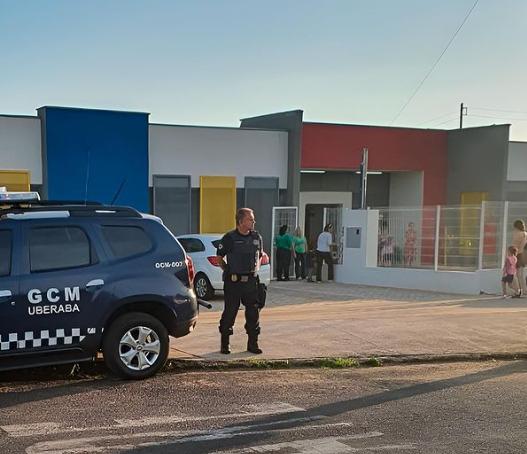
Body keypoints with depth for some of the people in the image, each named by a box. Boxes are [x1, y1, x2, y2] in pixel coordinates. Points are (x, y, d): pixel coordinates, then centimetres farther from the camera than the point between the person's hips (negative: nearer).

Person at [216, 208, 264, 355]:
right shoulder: (229, 238, -7)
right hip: (233, 282, -4)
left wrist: (256, 269, 9)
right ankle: (225, 344, 16)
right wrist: (228, 271, -2)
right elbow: (219, 258, 2)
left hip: (251, 281, 4)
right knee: (229, 312, 3)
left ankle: (252, 344, 14)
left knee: (253, 312, 4)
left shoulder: (256, 237, 7)